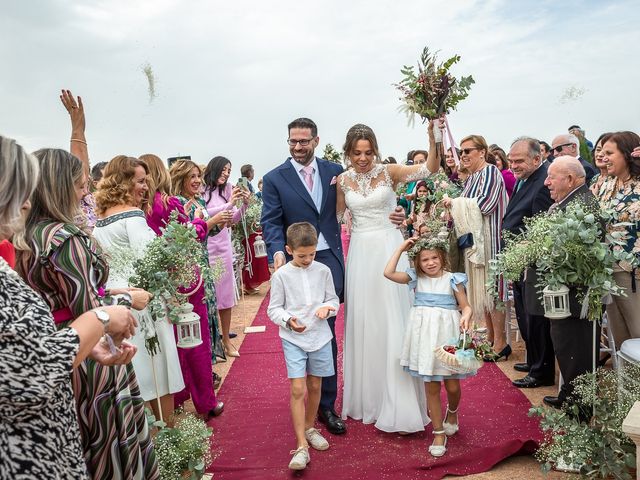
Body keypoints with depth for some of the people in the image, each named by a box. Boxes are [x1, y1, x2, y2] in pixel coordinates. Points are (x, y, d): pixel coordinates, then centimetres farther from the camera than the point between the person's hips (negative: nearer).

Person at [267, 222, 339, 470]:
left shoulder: (323, 271, -1)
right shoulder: (281, 275, -7)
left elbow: (333, 299, 8)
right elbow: (273, 309, -3)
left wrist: (327, 308, -14)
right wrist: (289, 320, -21)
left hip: (320, 336, 3)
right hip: (293, 338, -3)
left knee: (315, 386, 15)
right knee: (298, 389, -8)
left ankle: (309, 428, 38)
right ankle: (301, 447, -1)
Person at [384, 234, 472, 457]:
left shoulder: (452, 279, -2)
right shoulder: (416, 278, 3)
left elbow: (465, 306, 1)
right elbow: (389, 273, -7)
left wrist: (466, 317, -22)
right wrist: (401, 248, -4)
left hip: (447, 334, -1)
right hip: (424, 334, 2)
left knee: (452, 386, 6)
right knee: (431, 387, 8)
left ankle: (452, 412, 42)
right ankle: (439, 433, 22)